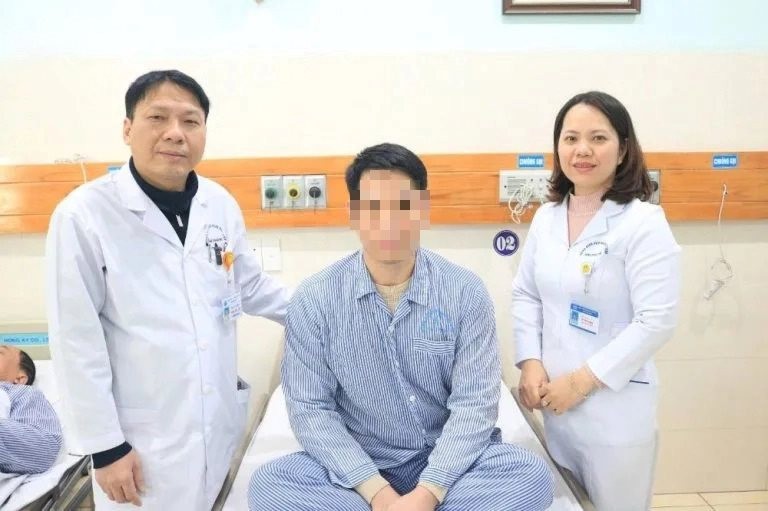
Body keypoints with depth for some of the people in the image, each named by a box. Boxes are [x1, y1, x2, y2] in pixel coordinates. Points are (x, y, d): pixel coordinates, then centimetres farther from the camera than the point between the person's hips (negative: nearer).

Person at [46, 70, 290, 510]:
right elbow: (76, 342, -12)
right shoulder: (84, 215, -15)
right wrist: (105, 446, -10)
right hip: (141, 439, -4)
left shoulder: (221, 204, -2)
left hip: (219, 424, 4)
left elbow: (251, 285, 11)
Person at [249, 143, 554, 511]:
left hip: (446, 461, 1)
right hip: (357, 465, 0)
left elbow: (474, 404, -10)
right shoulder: (314, 301, -9)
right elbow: (310, 409, -9)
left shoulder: (465, 292, -9)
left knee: (531, 476, -26)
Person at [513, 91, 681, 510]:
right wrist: (530, 362, -5)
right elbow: (525, 294, 7)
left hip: (614, 407, -5)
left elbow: (656, 322, -18)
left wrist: (584, 380, -18)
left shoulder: (643, 222, -14)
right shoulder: (546, 216, 3)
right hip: (555, 400, 5)